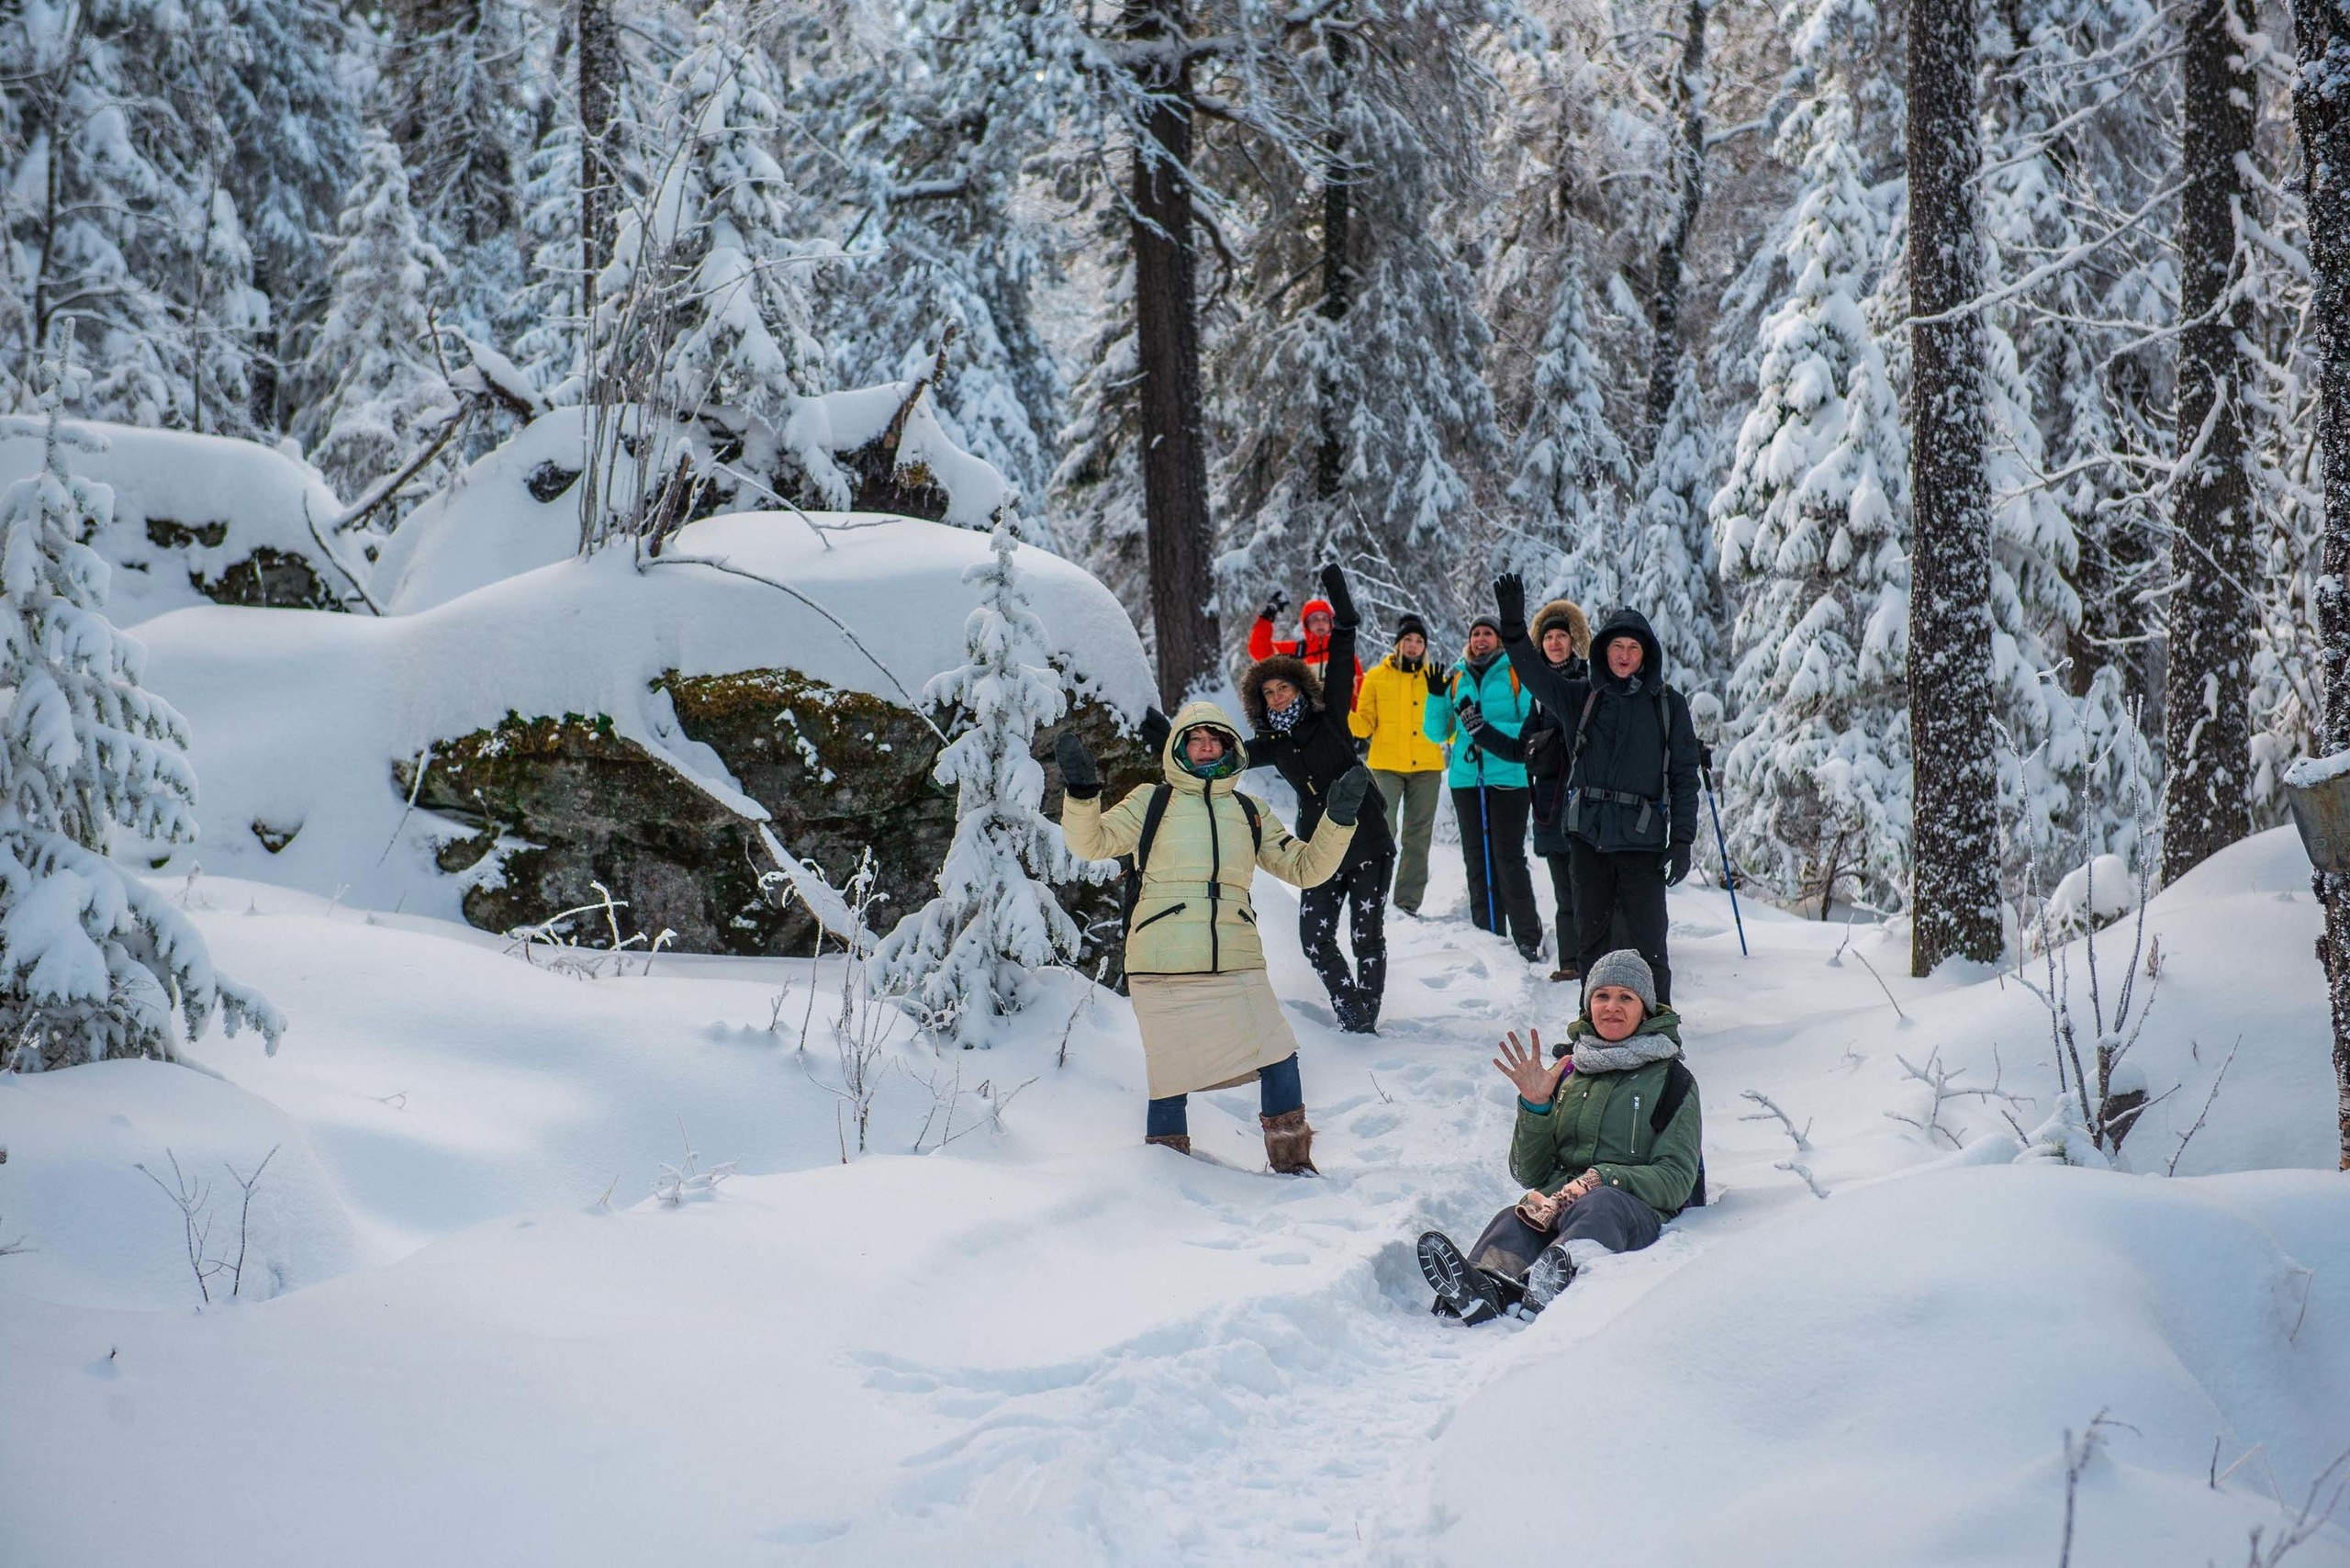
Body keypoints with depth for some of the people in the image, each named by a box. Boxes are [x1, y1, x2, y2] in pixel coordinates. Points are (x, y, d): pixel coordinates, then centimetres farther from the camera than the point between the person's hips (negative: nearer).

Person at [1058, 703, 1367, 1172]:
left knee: (1279, 1058, -6)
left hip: (1236, 963, 3)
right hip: (1162, 966, -2)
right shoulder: (1151, 803, 10)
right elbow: (1091, 842, 1)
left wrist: (1338, 818, 6)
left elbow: (1304, 868, 19)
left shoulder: (1250, 813, 19)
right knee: (1171, 1074, -2)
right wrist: (1082, 790, -15)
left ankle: (1293, 1165, 10)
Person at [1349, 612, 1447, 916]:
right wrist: (1342, 714, -15)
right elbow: (1365, 725, 3)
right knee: (1383, 832, -15)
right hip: (1386, 765, -3)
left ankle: (1408, 901, 13)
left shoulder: (1434, 679, 11)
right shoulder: (1377, 677, 6)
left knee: (1418, 837, 6)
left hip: (1426, 768, 3)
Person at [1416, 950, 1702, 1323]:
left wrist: (1603, 1178, -14)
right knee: (1514, 1220, -34)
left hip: (1636, 1208, -3)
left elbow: (1675, 1181, 2)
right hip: (1557, 1199, 3)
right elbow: (1529, 1174, 18)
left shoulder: (1671, 1080, 12)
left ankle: (1555, 1281, -74)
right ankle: (1484, 1287, -69)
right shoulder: (1568, 1072, 22)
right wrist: (1535, 1106, 1)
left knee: (1598, 1208, -40)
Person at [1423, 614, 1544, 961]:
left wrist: (1491, 731, -21)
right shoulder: (1456, 679, 14)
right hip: (1466, 778, 5)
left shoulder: (1516, 675, 0)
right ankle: (1488, 935, 15)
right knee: (1476, 860, 8)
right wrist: (1437, 695, -4)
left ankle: (1528, 939, -6)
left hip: (1508, 777, -5)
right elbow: (1436, 733, 12)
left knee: (1509, 857, -10)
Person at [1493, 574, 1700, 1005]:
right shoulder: (1582, 698, 9)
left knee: (1648, 942, -3)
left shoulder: (1667, 704, 4)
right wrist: (1513, 626, -21)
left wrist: (1682, 841, -3)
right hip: (1588, 836, 3)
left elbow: (1684, 775, 3)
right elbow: (1534, 675, -4)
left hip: (1643, 839, -3)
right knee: (1591, 937, 10)